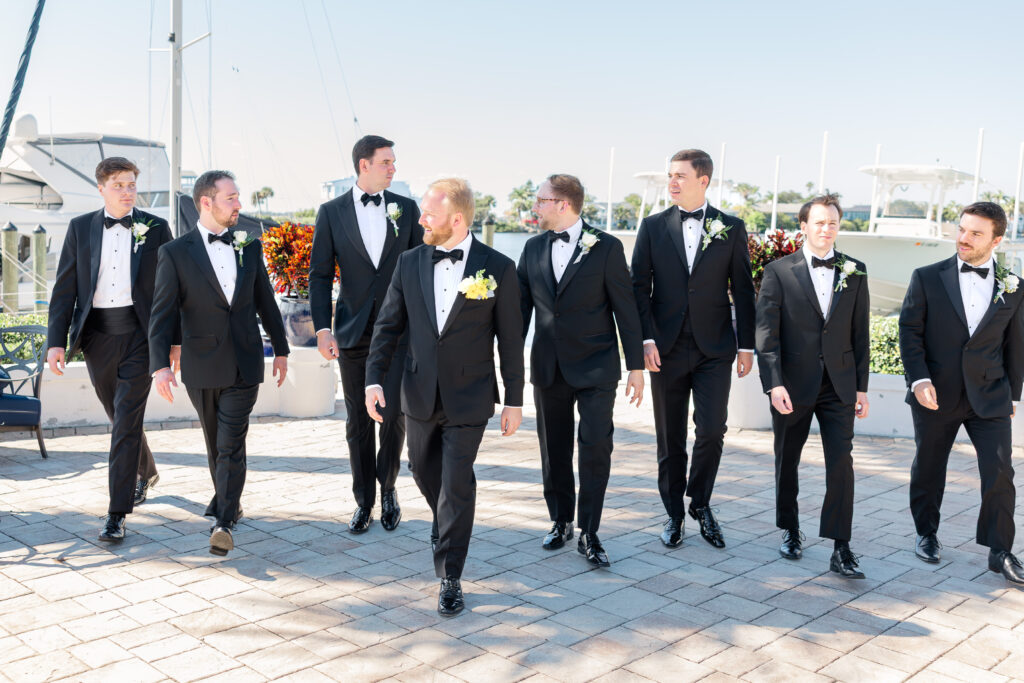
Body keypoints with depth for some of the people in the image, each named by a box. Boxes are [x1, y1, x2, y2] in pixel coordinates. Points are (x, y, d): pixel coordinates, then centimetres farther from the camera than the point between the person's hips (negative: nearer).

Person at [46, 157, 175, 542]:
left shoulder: (156, 229, 2)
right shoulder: (80, 229, 6)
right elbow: (65, 289, 4)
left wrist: (175, 341, 0)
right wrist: (56, 341, -4)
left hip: (139, 336, -3)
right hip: (97, 336, 3)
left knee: (126, 423, -8)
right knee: (121, 419, 17)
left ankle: (117, 515, -5)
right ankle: (146, 473, 44)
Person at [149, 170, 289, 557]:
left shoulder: (249, 247, 6)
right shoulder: (176, 253, -4)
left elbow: (265, 301, 13)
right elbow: (163, 312, -7)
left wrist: (280, 349, 16)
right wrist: (159, 364, -17)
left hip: (243, 364, 1)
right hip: (201, 367, -1)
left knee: (232, 444, -6)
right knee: (216, 444, 14)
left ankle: (222, 522, -6)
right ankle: (229, 501, 34)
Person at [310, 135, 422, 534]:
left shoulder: (406, 209, 6)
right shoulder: (332, 212, 3)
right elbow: (320, 274, 1)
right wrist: (322, 328, -9)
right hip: (353, 332, 0)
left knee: (394, 412, -7)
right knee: (358, 421, 7)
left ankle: (388, 488, 18)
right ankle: (364, 501, 20)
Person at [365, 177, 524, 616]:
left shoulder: (497, 268, -9)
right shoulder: (409, 263, 0)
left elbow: (510, 339, -5)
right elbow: (388, 326, 4)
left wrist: (514, 400, -3)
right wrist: (374, 379, -6)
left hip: (468, 397, -4)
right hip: (421, 393, 4)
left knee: (457, 484, -4)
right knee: (424, 471, 19)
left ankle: (450, 579, 9)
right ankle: (446, 524, 51)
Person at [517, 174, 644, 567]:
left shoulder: (606, 247, -6)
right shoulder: (533, 248, 7)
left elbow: (625, 309, -5)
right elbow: (522, 307, 12)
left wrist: (636, 367, -5)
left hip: (595, 368, -4)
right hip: (548, 368, 4)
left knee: (596, 447, -7)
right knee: (553, 450, 11)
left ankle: (589, 533, 6)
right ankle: (561, 522, 28)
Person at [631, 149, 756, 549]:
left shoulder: (731, 229, 4)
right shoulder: (653, 226, 5)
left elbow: (743, 289, 5)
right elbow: (639, 286, 2)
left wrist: (746, 345, 2)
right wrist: (647, 339, -8)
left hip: (714, 348, -1)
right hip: (666, 348, 1)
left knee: (711, 430, -8)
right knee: (670, 437, 7)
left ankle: (700, 503, 18)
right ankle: (674, 513, 22)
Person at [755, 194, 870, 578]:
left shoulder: (854, 272, 6)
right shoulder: (779, 272, -3)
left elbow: (860, 332, 8)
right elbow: (767, 332, -8)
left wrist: (861, 386, 6)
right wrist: (774, 383, -17)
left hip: (839, 385, 1)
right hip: (793, 385, -1)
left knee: (841, 465, -6)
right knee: (786, 463, 12)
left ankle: (840, 550, 0)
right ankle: (790, 532, 31)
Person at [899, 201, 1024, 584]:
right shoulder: (928, 278, -3)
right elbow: (910, 332, -3)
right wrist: (919, 379, -14)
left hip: (989, 396, 1)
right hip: (936, 395, 0)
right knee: (928, 469, 11)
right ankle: (927, 534, 32)